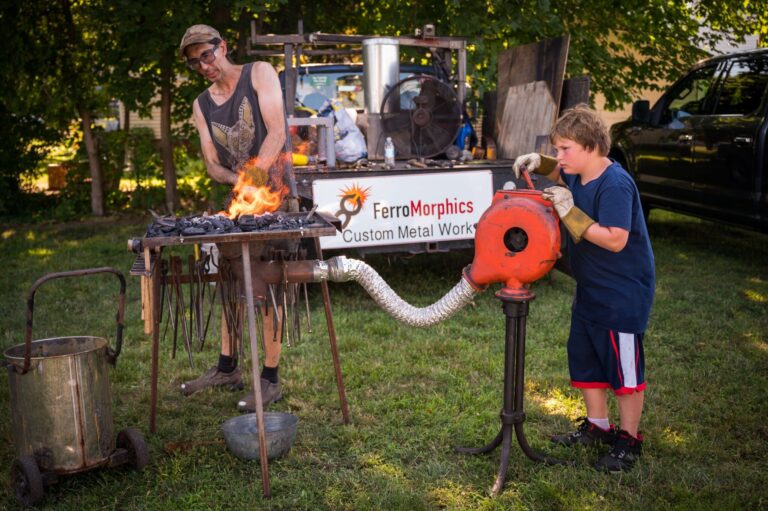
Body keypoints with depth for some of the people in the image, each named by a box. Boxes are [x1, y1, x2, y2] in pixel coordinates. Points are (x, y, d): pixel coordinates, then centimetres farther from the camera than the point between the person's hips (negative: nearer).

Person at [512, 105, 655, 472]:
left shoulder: (616, 185, -24)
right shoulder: (578, 176, 2)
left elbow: (615, 239, -32)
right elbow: (561, 172, 27)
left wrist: (570, 213, -30)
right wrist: (539, 163, 6)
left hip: (623, 294, -10)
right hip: (590, 290, 10)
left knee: (623, 366, 2)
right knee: (584, 358, 17)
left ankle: (629, 440, 17)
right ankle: (597, 426, 33)